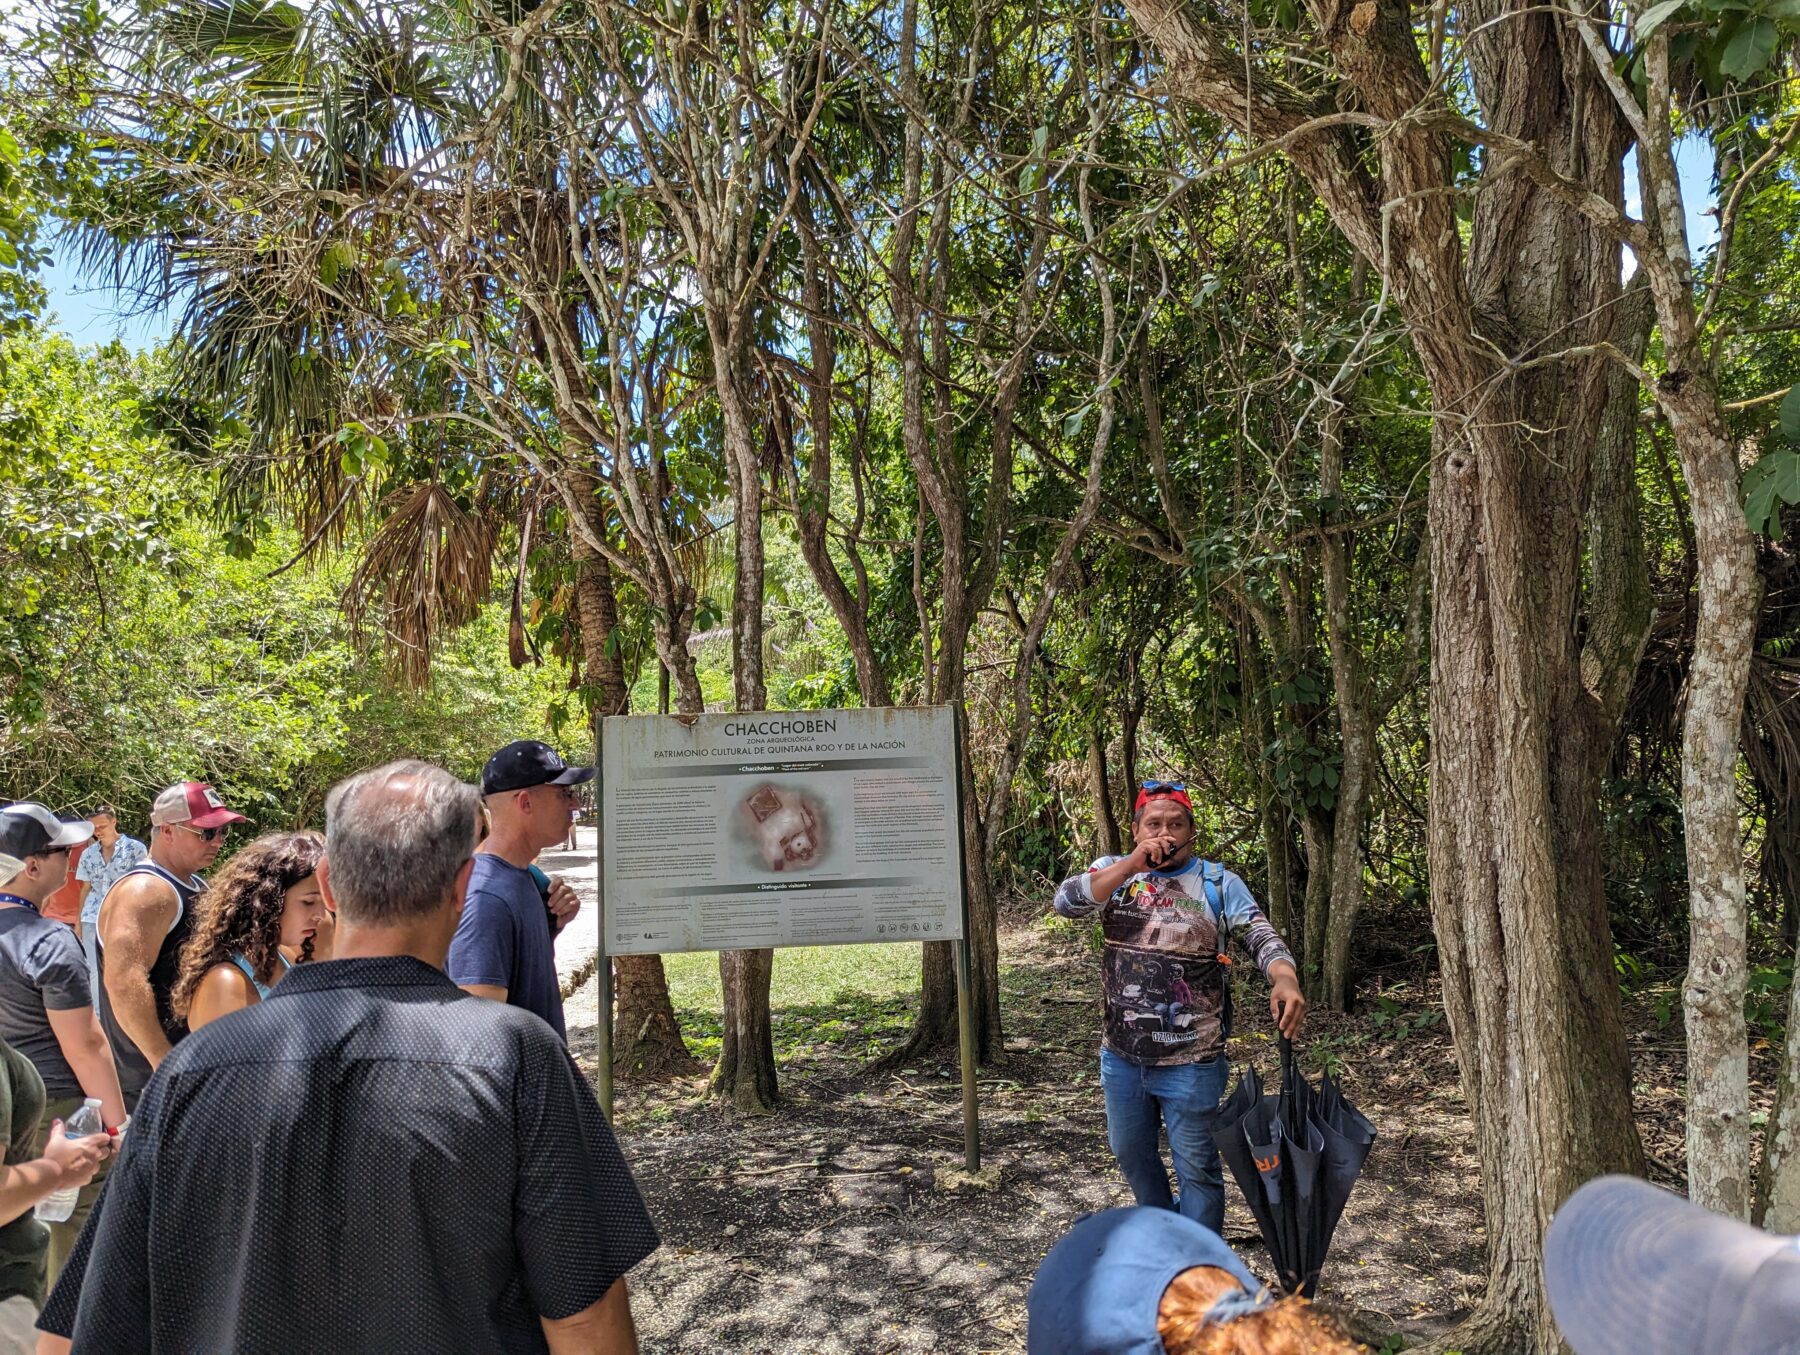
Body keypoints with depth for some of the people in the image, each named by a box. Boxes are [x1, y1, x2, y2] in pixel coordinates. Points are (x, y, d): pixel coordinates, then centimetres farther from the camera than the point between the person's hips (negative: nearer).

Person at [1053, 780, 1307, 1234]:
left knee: (1196, 1167, 8)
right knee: (1130, 1153, 22)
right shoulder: (1113, 872, 1)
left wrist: (1285, 980, -39)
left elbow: (1262, 936, -17)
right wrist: (1132, 865, -24)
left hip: (1191, 1063, -4)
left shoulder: (1218, 883, -6)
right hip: (1121, 1056, 4)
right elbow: (1066, 902, -16)